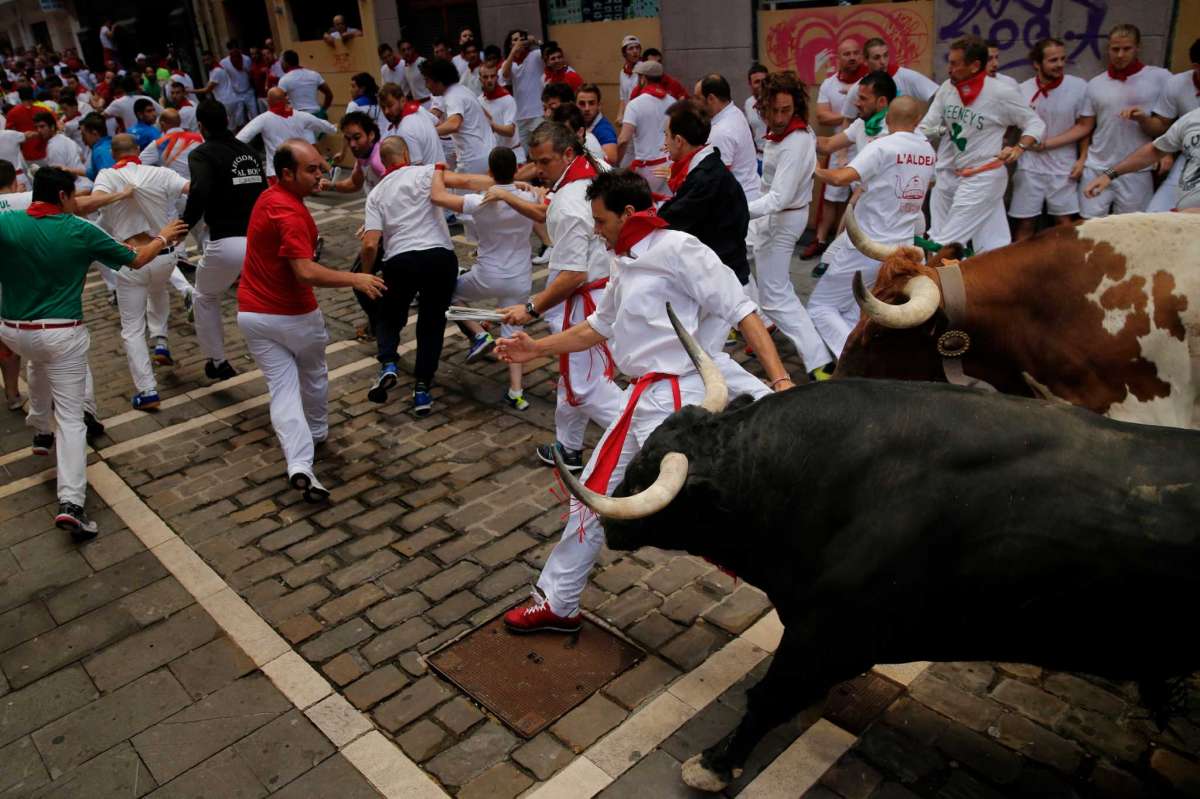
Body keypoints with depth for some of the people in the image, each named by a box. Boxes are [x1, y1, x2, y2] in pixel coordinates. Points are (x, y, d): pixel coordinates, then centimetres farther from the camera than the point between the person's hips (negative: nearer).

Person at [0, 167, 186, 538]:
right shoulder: (81, 231, -7)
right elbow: (136, 260, 5)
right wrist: (164, 238, 20)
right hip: (63, 334, -3)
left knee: (40, 362, 40)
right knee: (71, 419, -1)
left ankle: (40, 430, 51)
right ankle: (70, 504, -11)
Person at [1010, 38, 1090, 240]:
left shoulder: (1079, 86, -6)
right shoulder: (1022, 90, -3)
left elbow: (1084, 126, -3)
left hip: (1064, 167, 0)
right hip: (1030, 167, 1)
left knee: (1065, 221, 5)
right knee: (1026, 223, 5)